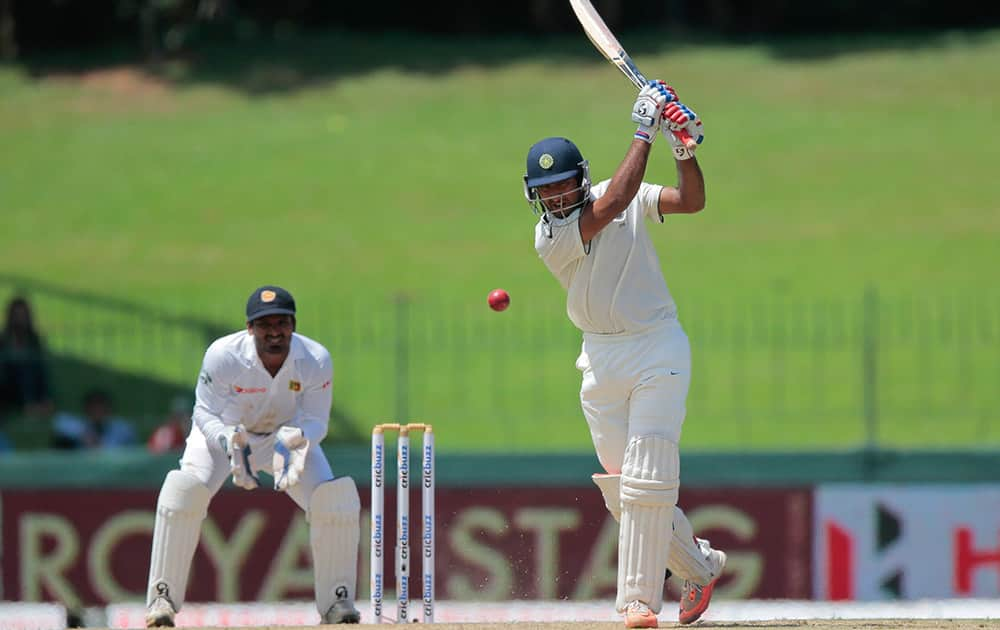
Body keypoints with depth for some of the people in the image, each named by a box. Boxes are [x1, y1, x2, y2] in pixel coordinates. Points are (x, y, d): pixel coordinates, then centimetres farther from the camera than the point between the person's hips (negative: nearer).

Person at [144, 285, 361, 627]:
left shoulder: (315, 361, -27)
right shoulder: (223, 356, -32)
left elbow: (315, 421, -18)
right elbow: (206, 414, -21)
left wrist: (291, 442, -41)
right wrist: (230, 442, -42)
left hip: (289, 435, 2)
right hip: (223, 432, -2)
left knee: (336, 502, -17)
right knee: (184, 491, -27)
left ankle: (336, 602, 2)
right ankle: (161, 599, -17)